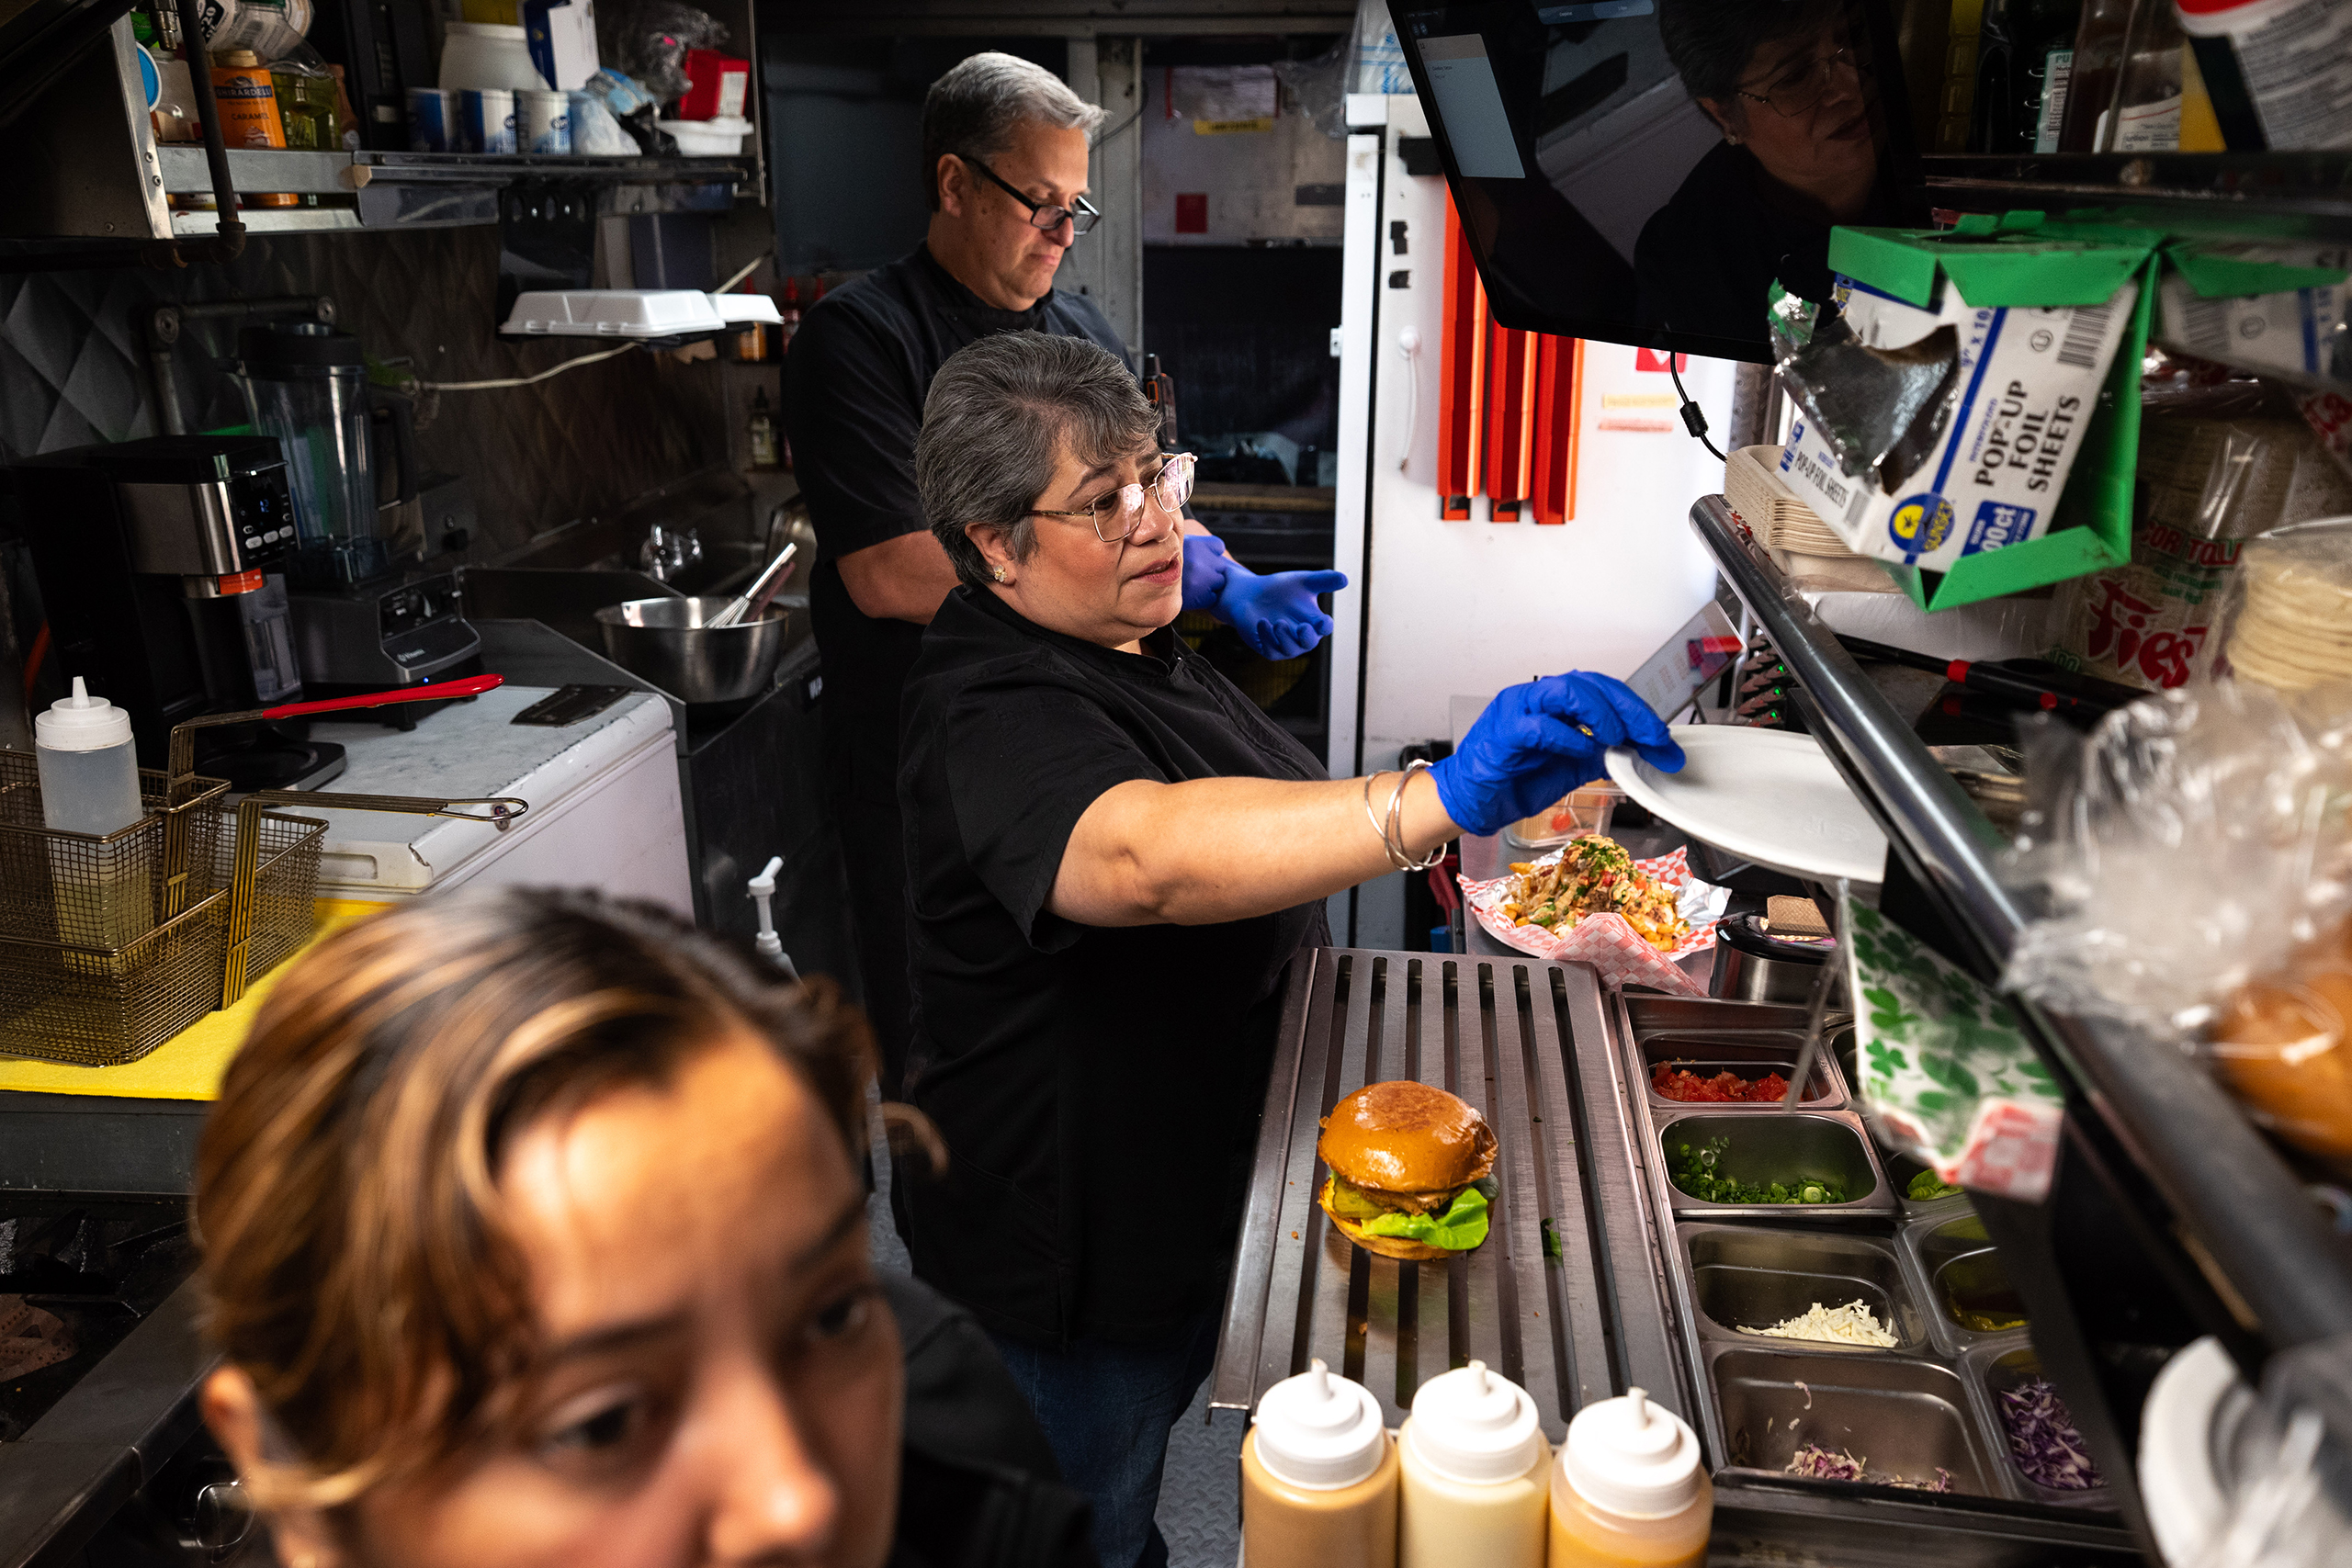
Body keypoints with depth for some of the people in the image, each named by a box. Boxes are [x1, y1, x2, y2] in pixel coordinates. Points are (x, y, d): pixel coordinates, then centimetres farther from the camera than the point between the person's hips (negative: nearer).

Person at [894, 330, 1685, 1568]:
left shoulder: (1117, 634, 2)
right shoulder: (994, 716, -31)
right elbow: (1146, 856, -53)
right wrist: (1443, 800, -61)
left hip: (1195, 1175, 9)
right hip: (1079, 1227, -9)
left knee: (1166, 1401, 30)